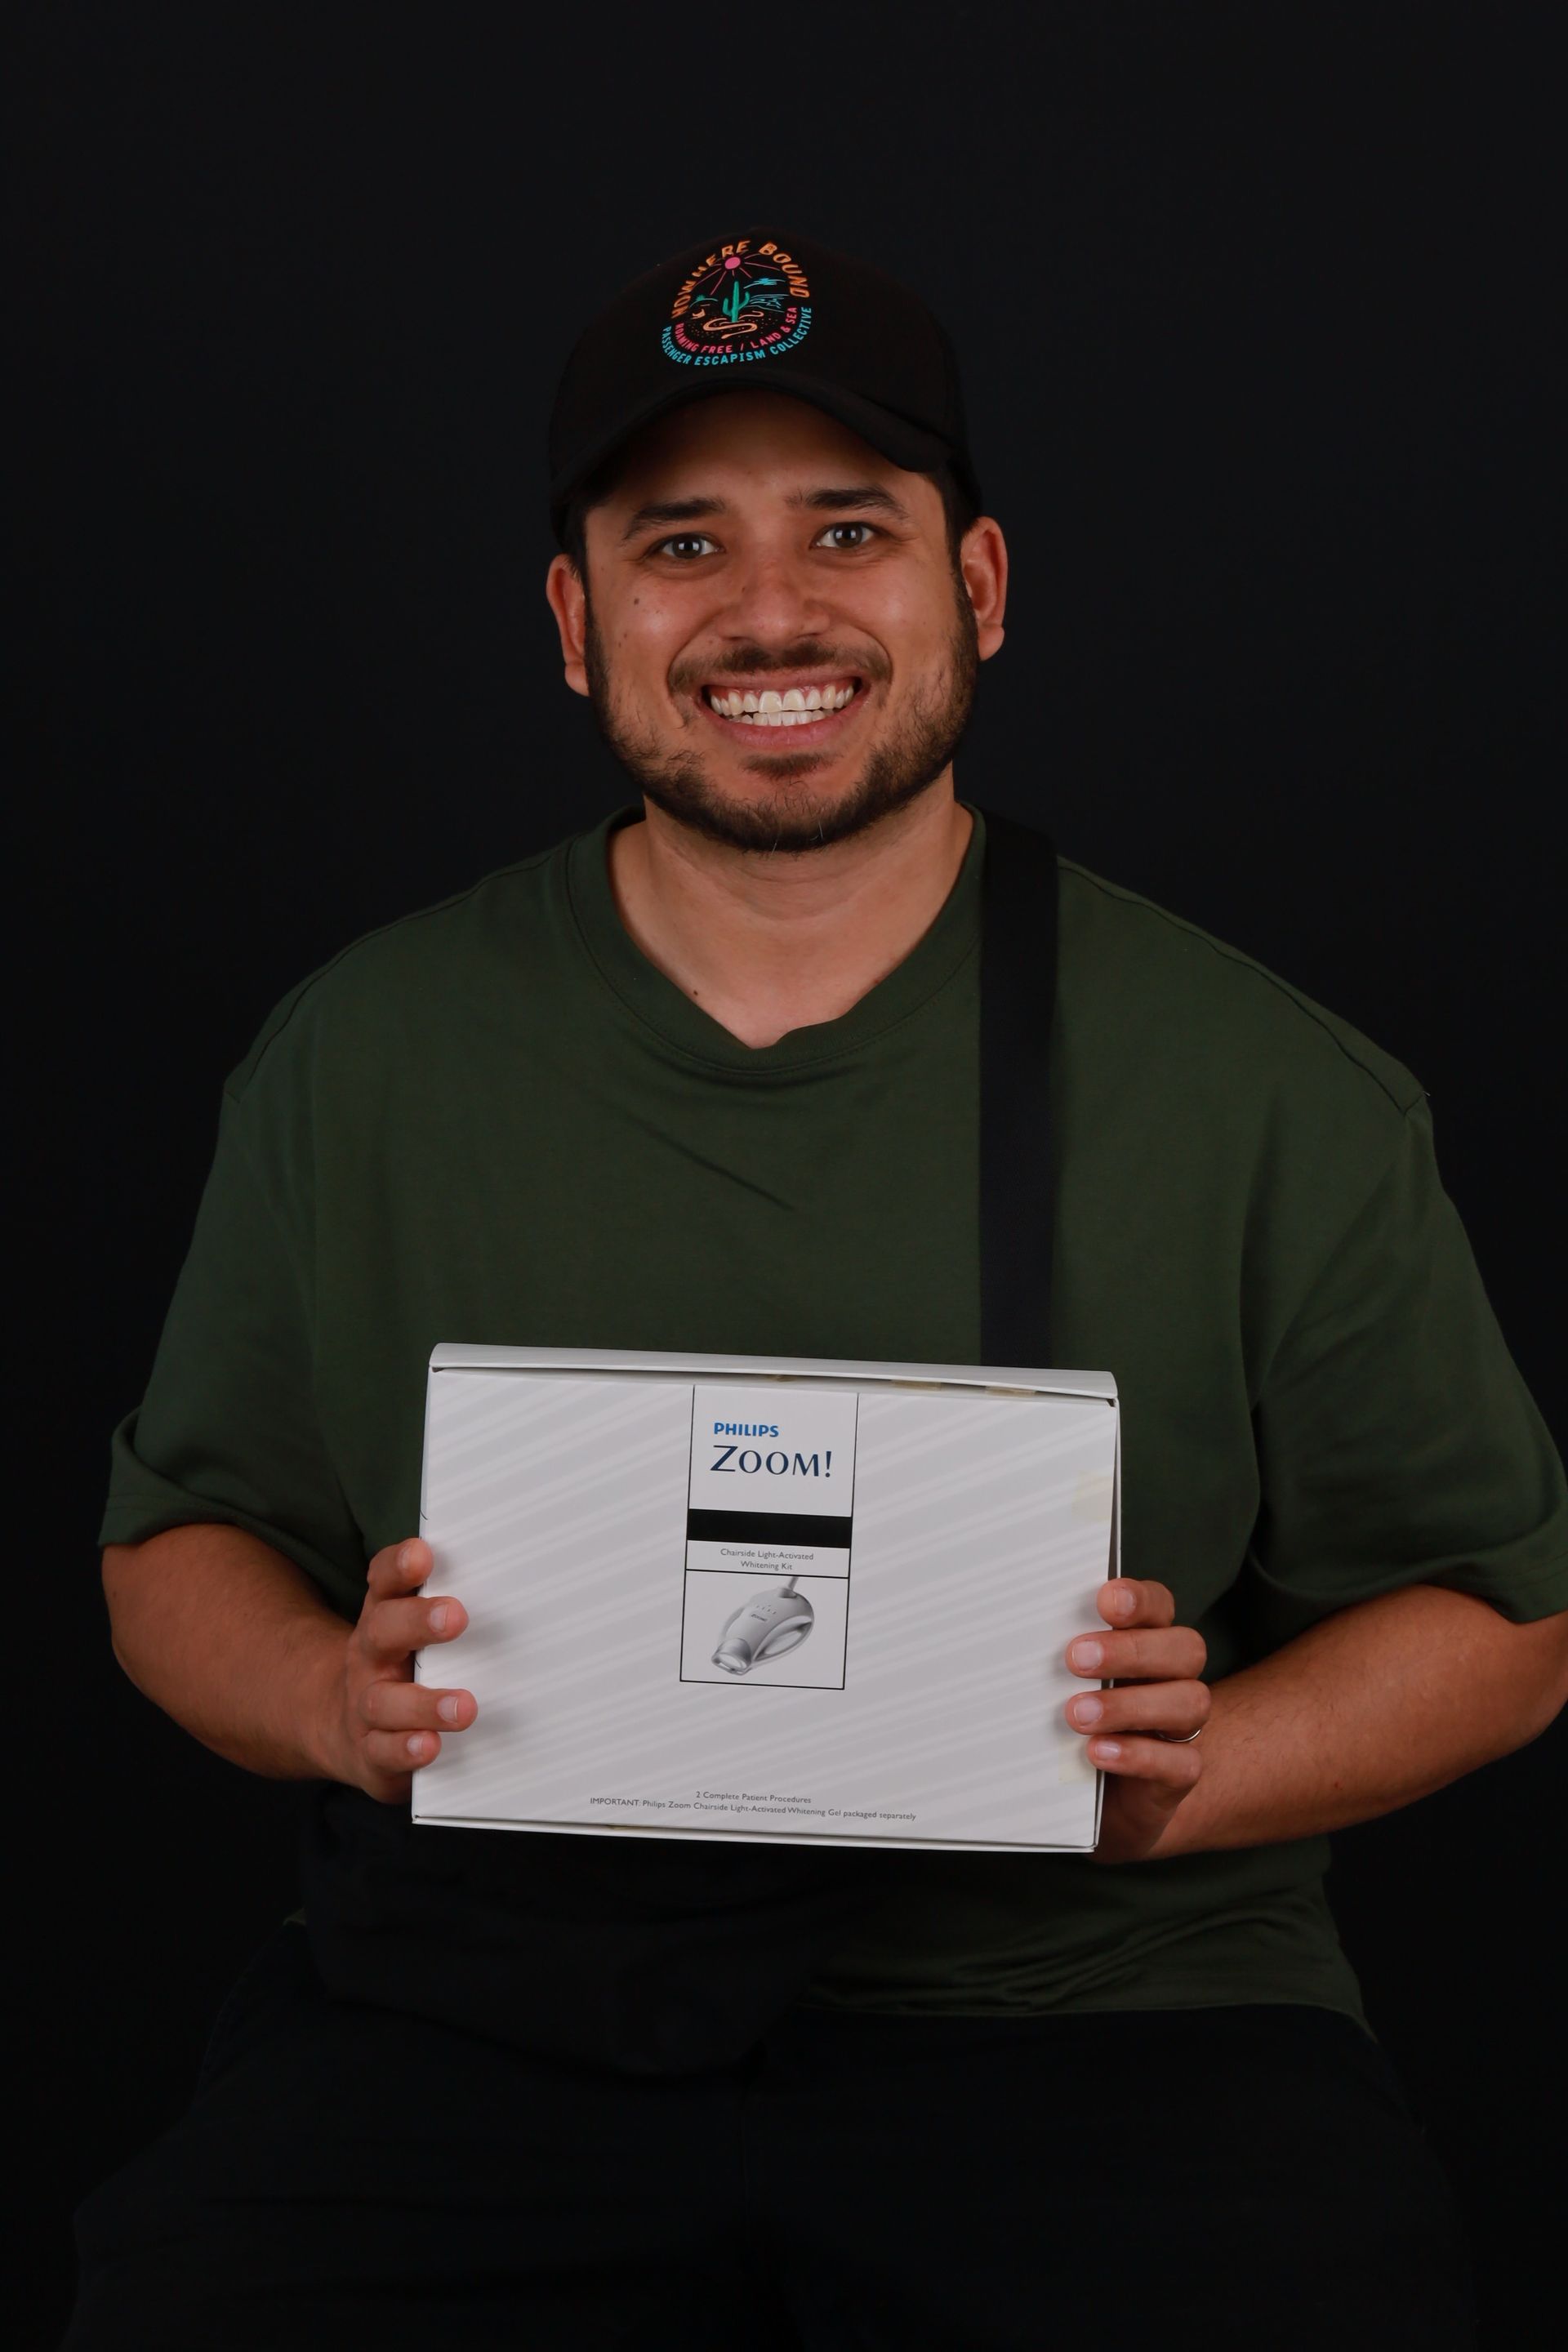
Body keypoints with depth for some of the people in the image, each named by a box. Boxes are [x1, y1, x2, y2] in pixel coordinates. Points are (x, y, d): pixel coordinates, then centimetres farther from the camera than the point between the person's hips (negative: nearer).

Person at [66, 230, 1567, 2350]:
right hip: (482, 2000, 1)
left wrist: (1186, 1773, -11)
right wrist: (337, 1701, -8)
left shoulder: (1272, 1095, 2)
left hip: (1096, 2016, 0)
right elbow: (176, 1544, 15)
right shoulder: (361, 1061, 7)